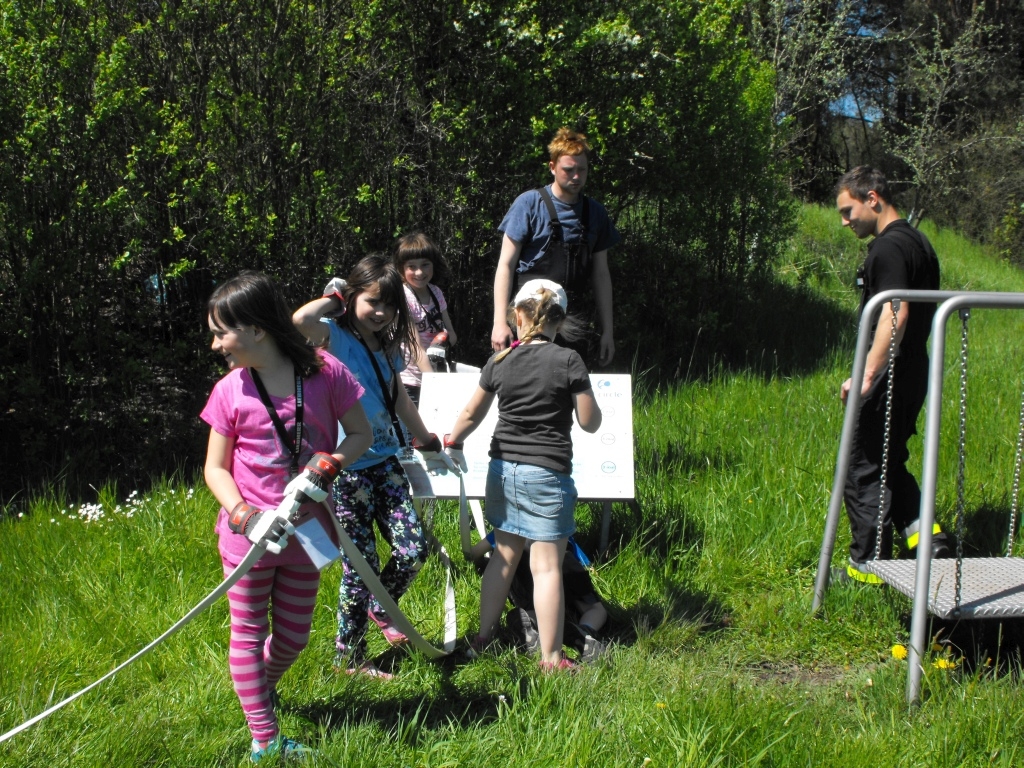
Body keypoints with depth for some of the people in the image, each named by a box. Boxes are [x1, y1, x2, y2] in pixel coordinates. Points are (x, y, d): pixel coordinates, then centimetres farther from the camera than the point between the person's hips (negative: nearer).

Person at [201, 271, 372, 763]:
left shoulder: (325, 373, -10)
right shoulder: (230, 391, -7)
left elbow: (360, 433, 1)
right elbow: (215, 468, -2)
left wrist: (330, 464, -19)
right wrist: (246, 517, -19)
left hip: (304, 532, 1)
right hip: (247, 535, 0)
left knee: (294, 637, 14)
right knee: (248, 634, 6)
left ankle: (262, 687, 45)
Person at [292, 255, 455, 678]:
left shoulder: (388, 346, 10)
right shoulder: (336, 336, -11)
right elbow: (301, 319, -35)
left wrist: (426, 440, 34)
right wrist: (332, 297, -15)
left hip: (386, 462, 7)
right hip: (347, 469, -6)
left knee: (413, 549, 0)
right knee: (361, 564, -1)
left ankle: (381, 608, 31)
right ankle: (349, 658, 18)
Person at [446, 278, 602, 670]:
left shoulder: (499, 361, 2)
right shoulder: (568, 361, -10)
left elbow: (471, 414, 13)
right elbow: (590, 422, -6)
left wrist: (452, 443, 31)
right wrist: (584, 395, 13)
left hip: (503, 469, 5)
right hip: (547, 475, -5)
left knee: (504, 554, 17)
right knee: (547, 565, 0)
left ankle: (482, 640, 27)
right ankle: (551, 659, 5)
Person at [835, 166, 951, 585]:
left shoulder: (888, 247, -16)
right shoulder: (919, 242, 15)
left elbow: (894, 315, -27)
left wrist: (866, 375, -29)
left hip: (888, 377, -10)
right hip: (913, 373, 10)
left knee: (863, 470, 0)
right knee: (889, 463, 20)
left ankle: (867, 566, 6)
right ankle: (924, 535, 10)